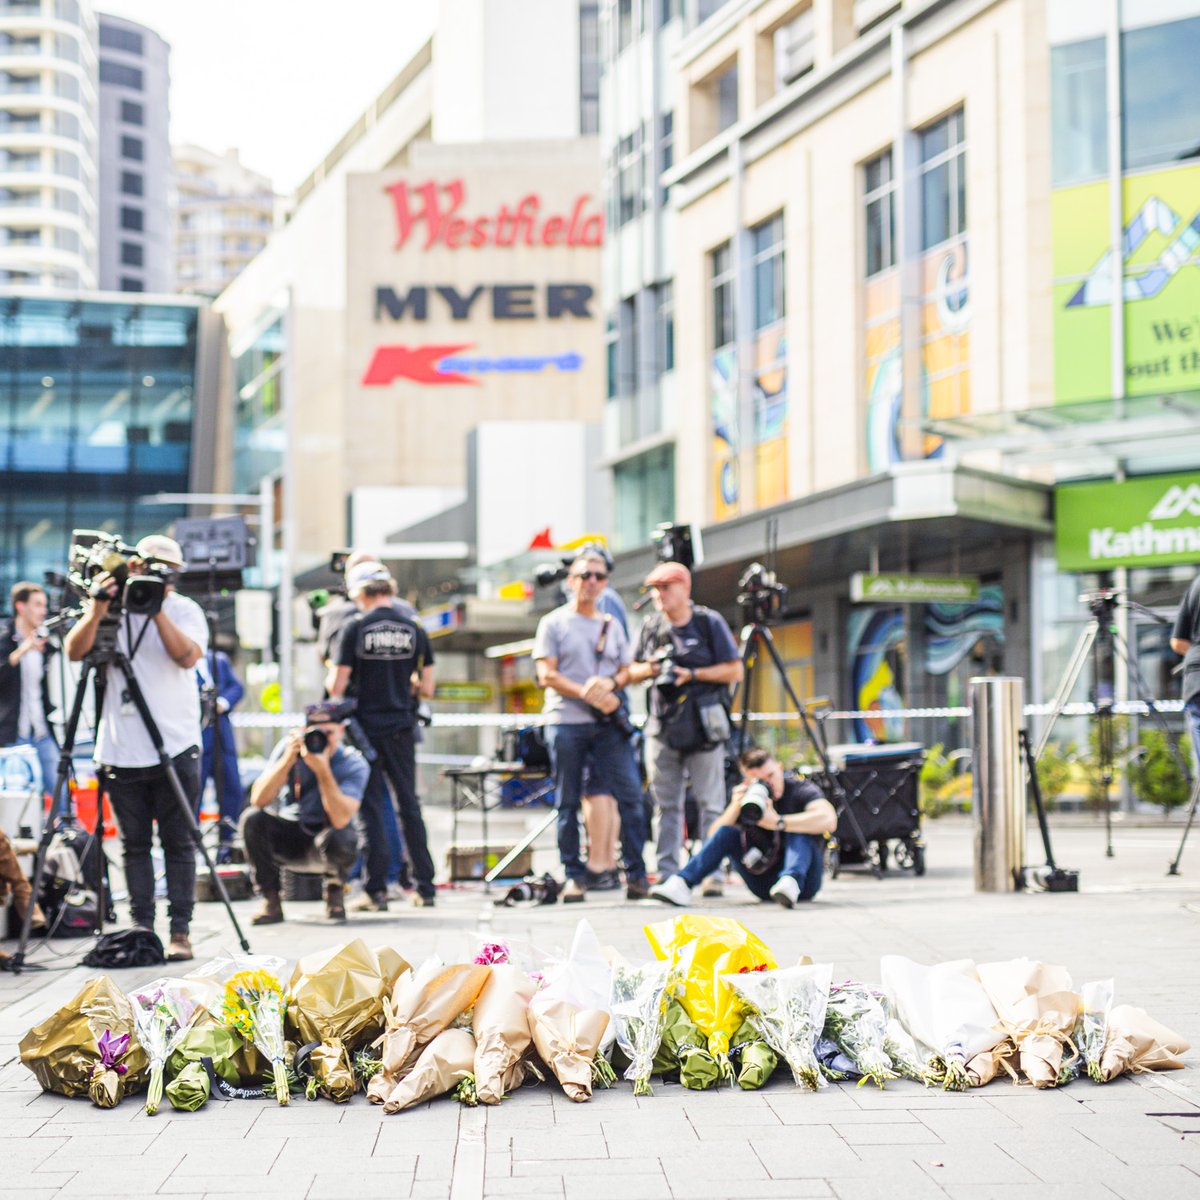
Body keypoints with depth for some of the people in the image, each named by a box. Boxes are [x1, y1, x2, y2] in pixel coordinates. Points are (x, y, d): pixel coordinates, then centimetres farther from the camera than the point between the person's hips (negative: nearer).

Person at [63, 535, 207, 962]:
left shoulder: (185, 610, 4)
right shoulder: (112, 607, 8)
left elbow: (188, 655, -13)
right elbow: (75, 651, -4)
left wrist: (158, 610, -18)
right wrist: (98, 608, -16)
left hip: (175, 748, -2)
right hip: (121, 750, 2)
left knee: (177, 843, -1)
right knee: (134, 844, 6)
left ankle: (180, 931, 3)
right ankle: (142, 927, 13)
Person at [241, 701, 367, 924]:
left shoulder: (354, 764, -17)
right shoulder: (289, 747, -10)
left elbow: (340, 820, -31)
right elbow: (257, 800, -21)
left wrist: (322, 769, -37)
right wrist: (288, 759, -30)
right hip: (290, 838, 3)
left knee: (334, 839, -37)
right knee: (252, 818, -25)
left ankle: (335, 889, -1)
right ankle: (271, 901, -11)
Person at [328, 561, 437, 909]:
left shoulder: (355, 628, -8)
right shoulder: (414, 629, 2)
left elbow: (337, 687, -10)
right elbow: (427, 687, 3)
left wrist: (331, 681, 12)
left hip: (366, 727, -3)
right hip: (401, 729, 3)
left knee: (371, 808, 2)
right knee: (409, 805, 11)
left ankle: (376, 890, 1)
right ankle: (425, 886, 13)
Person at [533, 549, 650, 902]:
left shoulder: (612, 626, 17)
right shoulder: (553, 623, 5)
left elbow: (626, 671, 16)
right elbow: (547, 675, -3)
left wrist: (610, 683, -8)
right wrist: (588, 694, -14)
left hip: (608, 725, 3)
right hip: (566, 722, -3)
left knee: (630, 794, -6)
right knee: (568, 803, 0)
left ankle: (636, 873, -1)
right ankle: (574, 876, 7)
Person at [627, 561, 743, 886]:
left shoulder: (709, 622, -1)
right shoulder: (651, 627, 12)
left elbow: (734, 670, -4)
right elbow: (632, 672, 18)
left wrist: (692, 674, -14)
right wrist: (650, 668, -5)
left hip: (703, 724, -4)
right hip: (662, 723, 4)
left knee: (710, 803, -3)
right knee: (666, 804, 6)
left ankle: (712, 873, -1)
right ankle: (666, 875, 11)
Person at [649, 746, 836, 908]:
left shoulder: (801, 789, -12)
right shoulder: (747, 796, 1)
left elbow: (829, 820, -34)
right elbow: (713, 837, -6)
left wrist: (777, 822, -39)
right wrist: (735, 807, -23)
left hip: (805, 879, -4)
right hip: (763, 882, 4)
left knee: (800, 830, -28)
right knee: (726, 832, -13)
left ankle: (791, 883, -52)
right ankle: (681, 885, -27)